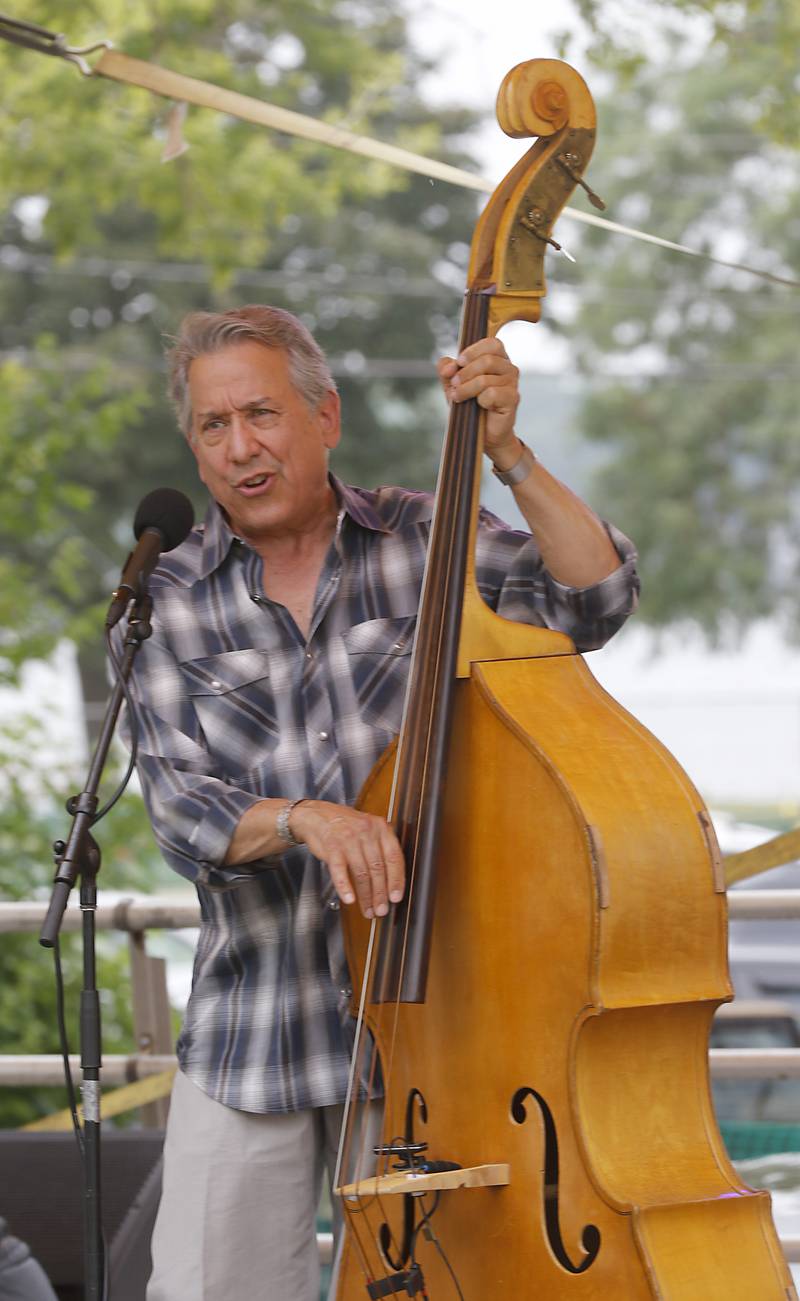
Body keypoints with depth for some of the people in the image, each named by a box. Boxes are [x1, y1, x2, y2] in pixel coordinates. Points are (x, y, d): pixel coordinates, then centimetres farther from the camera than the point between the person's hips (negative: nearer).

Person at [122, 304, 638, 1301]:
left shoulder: (424, 541, 2)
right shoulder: (168, 603, 2)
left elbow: (593, 601, -10)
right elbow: (180, 809, -7)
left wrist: (509, 455, -19)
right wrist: (299, 817, -26)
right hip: (248, 1028, 1)